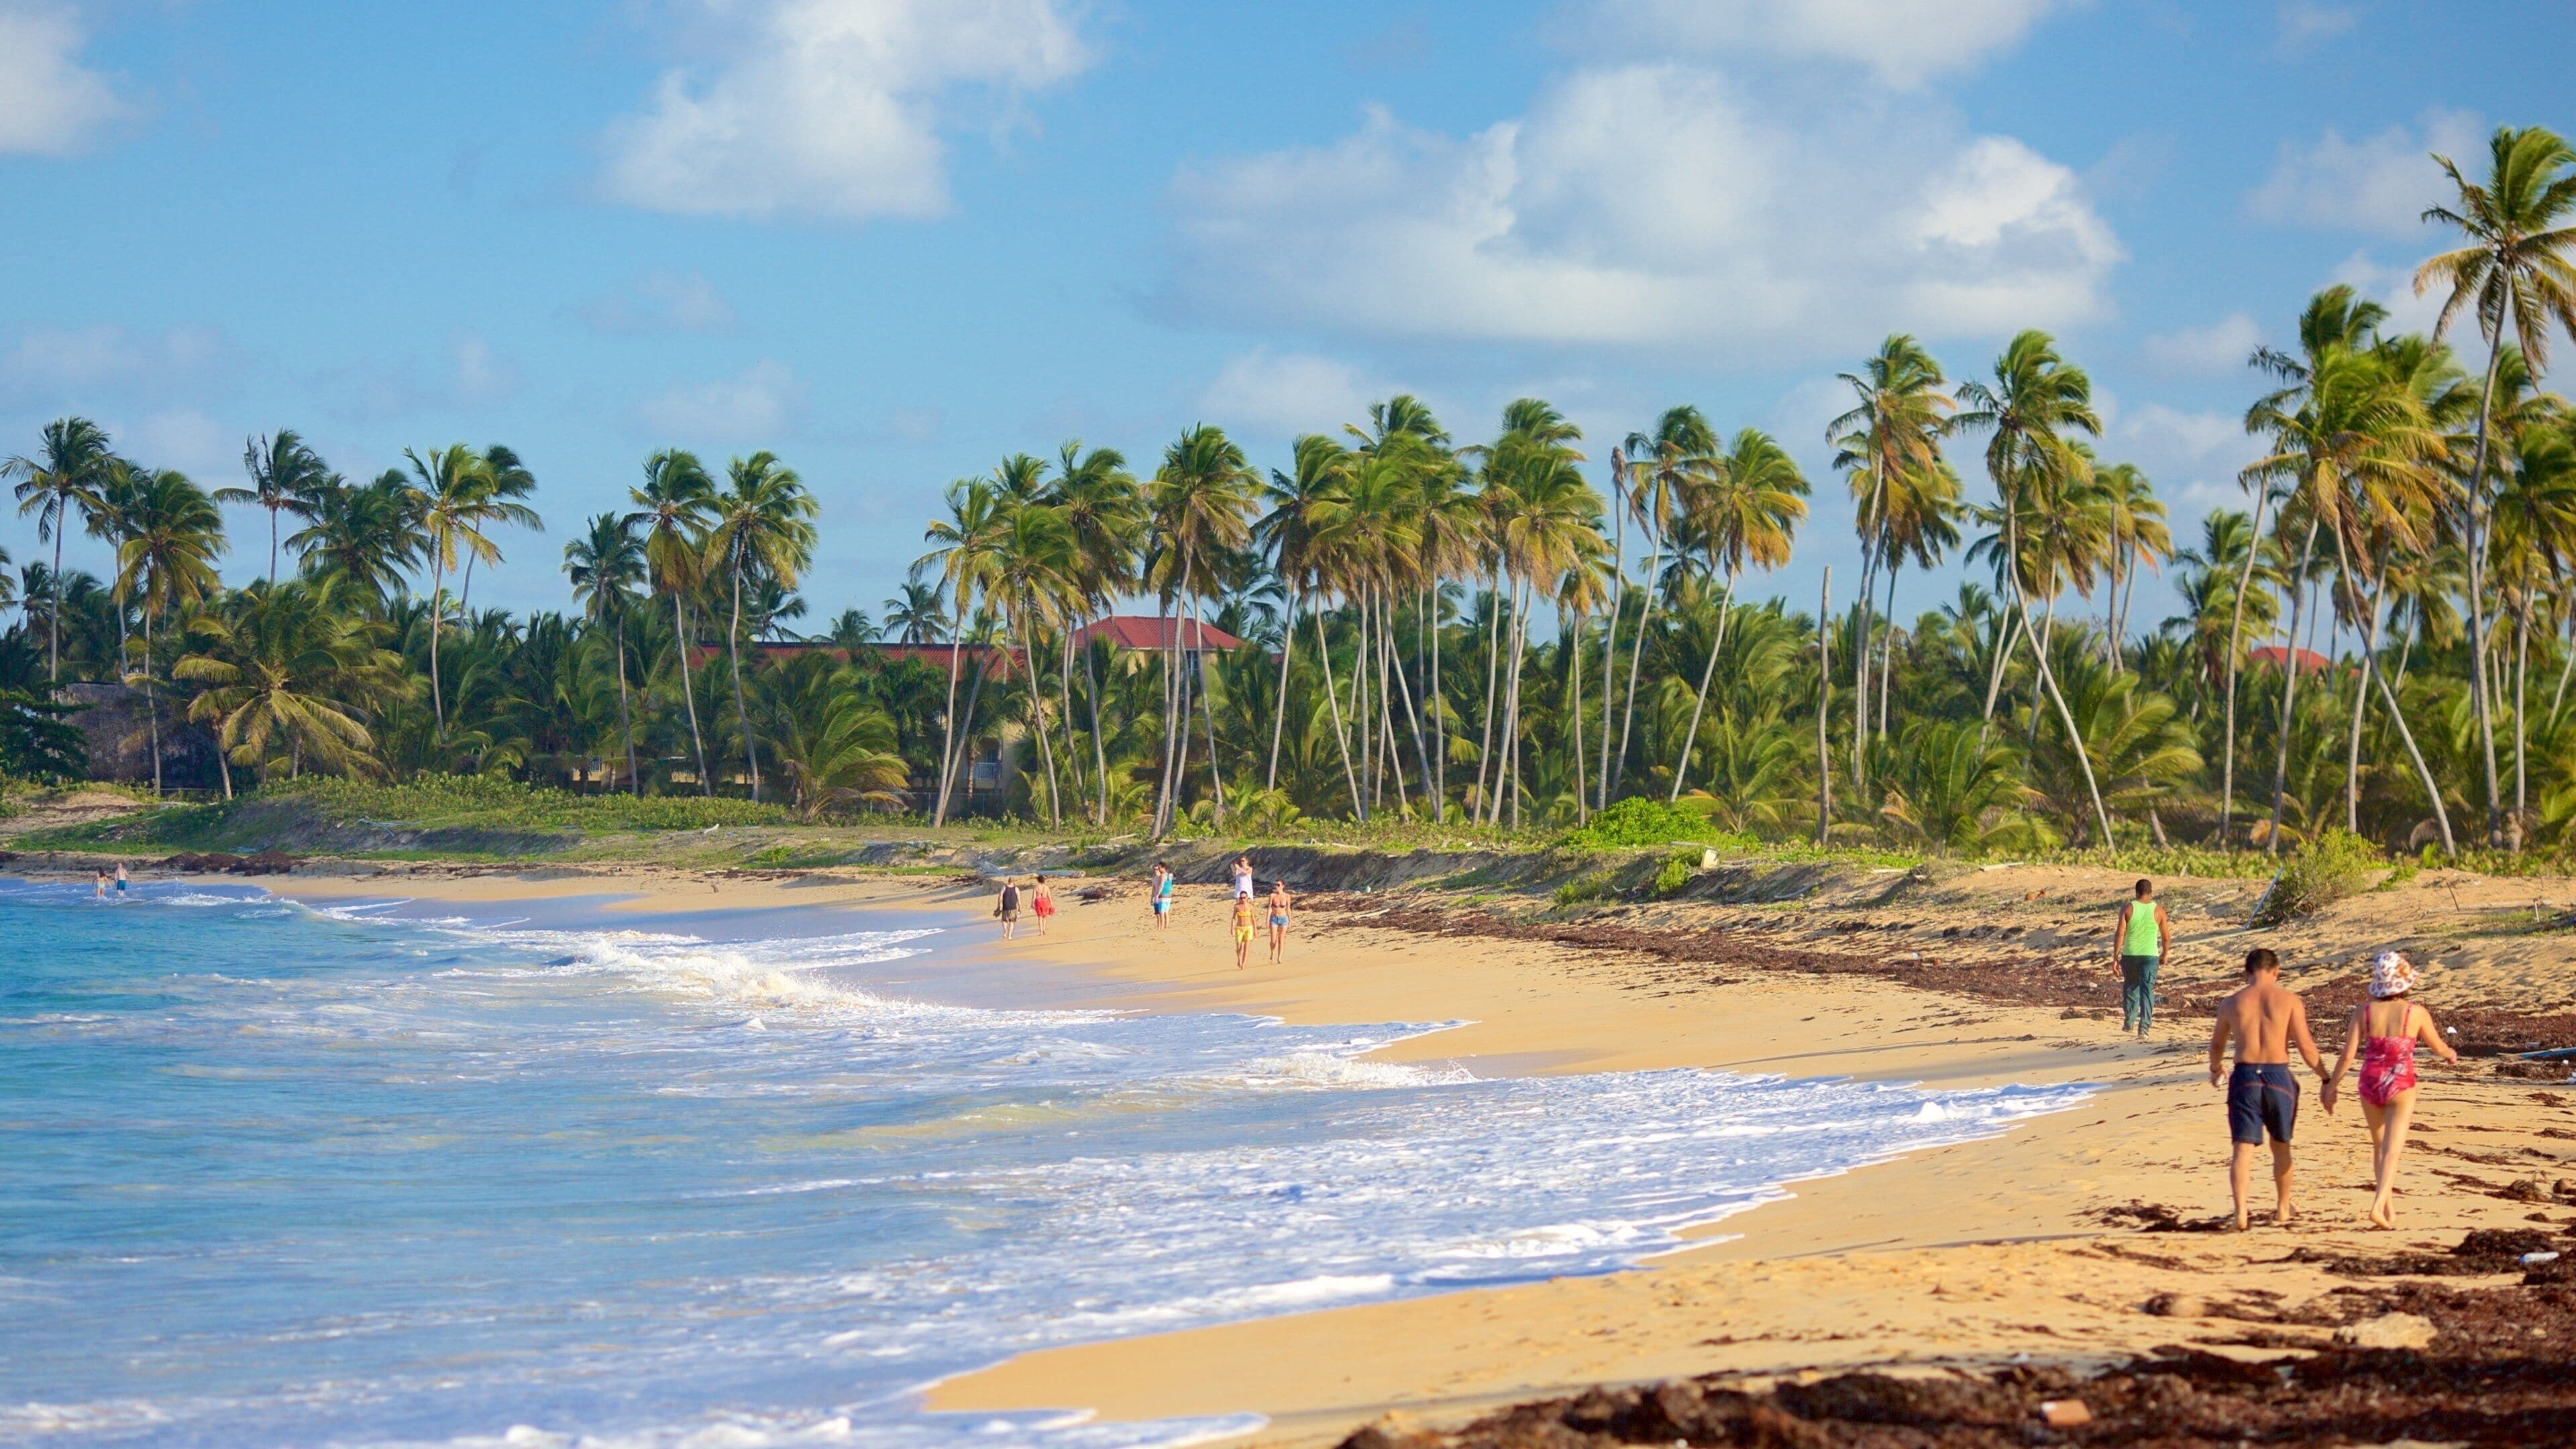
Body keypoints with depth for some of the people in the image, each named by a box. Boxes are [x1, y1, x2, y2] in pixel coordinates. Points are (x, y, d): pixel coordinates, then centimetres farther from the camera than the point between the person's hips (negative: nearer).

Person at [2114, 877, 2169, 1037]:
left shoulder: (2128, 908, -4)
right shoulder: (2158, 911, -1)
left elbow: (2120, 934, -8)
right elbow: (2165, 936, 7)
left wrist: (2115, 957, -4)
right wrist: (2165, 955, 23)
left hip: (2130, 954, 0)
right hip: (2150, 955, 0)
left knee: (2130, 987, 19)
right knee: (2147, 990, 0)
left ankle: (2129, 1022, 26)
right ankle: (2144, 1026, -9)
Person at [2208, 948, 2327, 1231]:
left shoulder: (2231, 1003, 4)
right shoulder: (2289, 1000, -2)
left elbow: (2217, 1044, 19)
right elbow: (2306, 1046, -5)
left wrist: (2215, 1070, 40)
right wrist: (2326, 1078, 8)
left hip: (2244, 1078, 0)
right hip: (2278, 1076, 0)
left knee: (2243, 1148, -1)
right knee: (2281, 1145, 19)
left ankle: (2240, 1211, -18)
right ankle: (2283, 1208, 34)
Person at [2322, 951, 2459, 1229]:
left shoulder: (2364, 1011, -6)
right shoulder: (2416, 1013, -8)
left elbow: (2348, 1054, -6)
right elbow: (2438, 1046, 9)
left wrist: (2332, 1086, 7)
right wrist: (2451, 1055, 32)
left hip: (2371, 1083, 2)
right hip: (2401, 1086, -2)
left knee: (2379, 1147, 19)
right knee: (2392, 1149, -3)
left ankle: (2390, 1209, 26)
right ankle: (2378, 1206, -20)